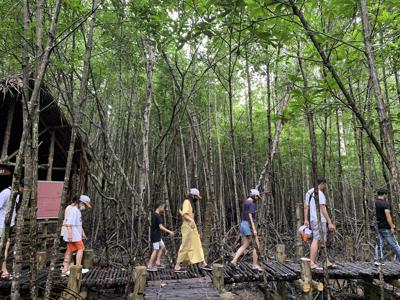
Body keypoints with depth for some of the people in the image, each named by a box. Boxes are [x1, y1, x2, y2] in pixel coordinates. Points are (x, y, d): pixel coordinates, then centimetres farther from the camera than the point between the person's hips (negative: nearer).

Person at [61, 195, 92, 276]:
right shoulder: (73, 209, -15)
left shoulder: (77, 210, 18)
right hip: (72, 234, -10)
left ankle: (65, 270, 14)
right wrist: (70, 233, -28)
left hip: (75, 233, 10)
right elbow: (69, 222, -23)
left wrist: (82, 233, 26)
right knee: (80, 248, -5)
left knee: (69, 251, 10)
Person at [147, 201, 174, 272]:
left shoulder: (154, 215, 10)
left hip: (157, 235, 10)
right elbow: (161, 227, -26)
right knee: (156, 250, -3)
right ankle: (150, 266, 4)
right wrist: (169, 231, -23)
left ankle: (157, 263, 19)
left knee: (162, 247, 15)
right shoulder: (158, 216, -20)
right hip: (155, 235, -10)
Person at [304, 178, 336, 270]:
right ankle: (312, 263, -6)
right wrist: (330, 223, -18)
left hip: (313, 220, 10)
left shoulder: (309, 192, 14)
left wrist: (306, 220, 14)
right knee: (316, 240, -8)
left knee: (323, 241, 14)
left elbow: (306, 206, 14)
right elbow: (323, 209, -20)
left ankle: (327, 262, 20)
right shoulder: (320, 194, -14)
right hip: (319, 220, -10)